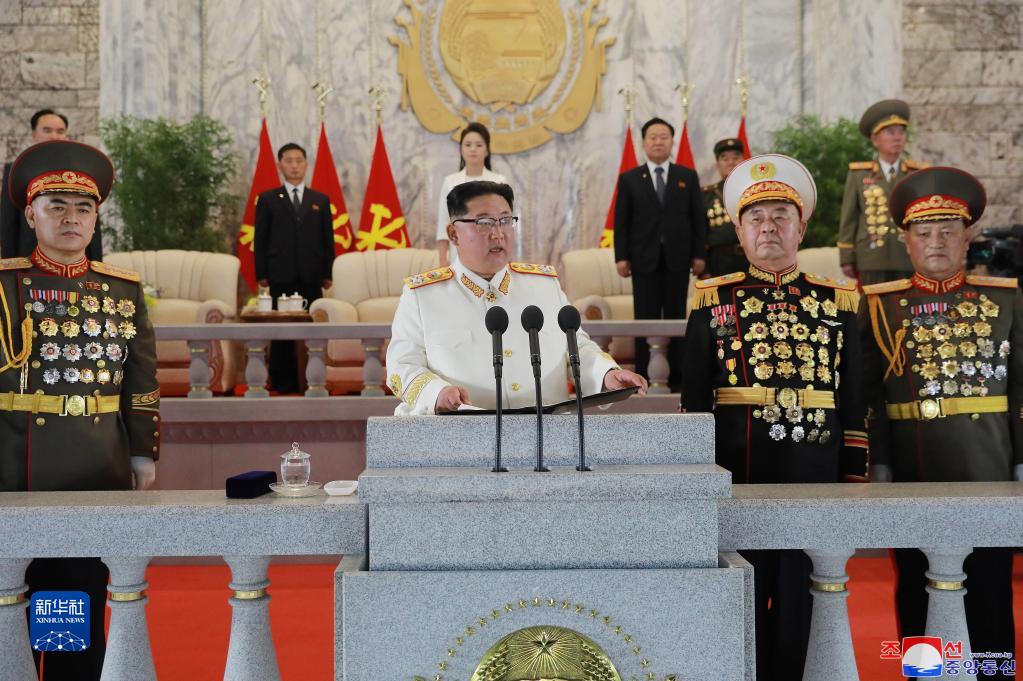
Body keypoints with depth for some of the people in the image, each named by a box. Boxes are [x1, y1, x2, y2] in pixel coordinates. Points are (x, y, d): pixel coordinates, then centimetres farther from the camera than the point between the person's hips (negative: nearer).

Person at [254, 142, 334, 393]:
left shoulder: (320, 200, 14)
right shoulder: (268, 199, 9)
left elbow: (327, 239, 11)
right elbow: (260, 239, 6)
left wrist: (327, 273, 3)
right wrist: (261, 274, -2)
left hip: (312, 277, 1)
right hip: (281, 276, -1)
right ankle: (283, 381, 6)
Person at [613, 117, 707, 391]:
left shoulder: (688, 176, 8)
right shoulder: (629, 179, 6)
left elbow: (698, 218, 6)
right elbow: (621, 221, 3)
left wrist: (699, 254, -1)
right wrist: (621, 257, -5)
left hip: (677, 258, 1)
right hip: (644, 258, -1)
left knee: (676, 317, 3)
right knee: (645, 317, 1)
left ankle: (676, 376, 8)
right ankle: (642, 376, 5)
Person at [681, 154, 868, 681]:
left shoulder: (837, 303, 6)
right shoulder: (713, 302, 3)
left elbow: (854, 405, 7)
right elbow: (694, 401, 3)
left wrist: (854, 481, 4)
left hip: (814, 482, 1)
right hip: (737, 480, -1)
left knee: (801, 605, 8)